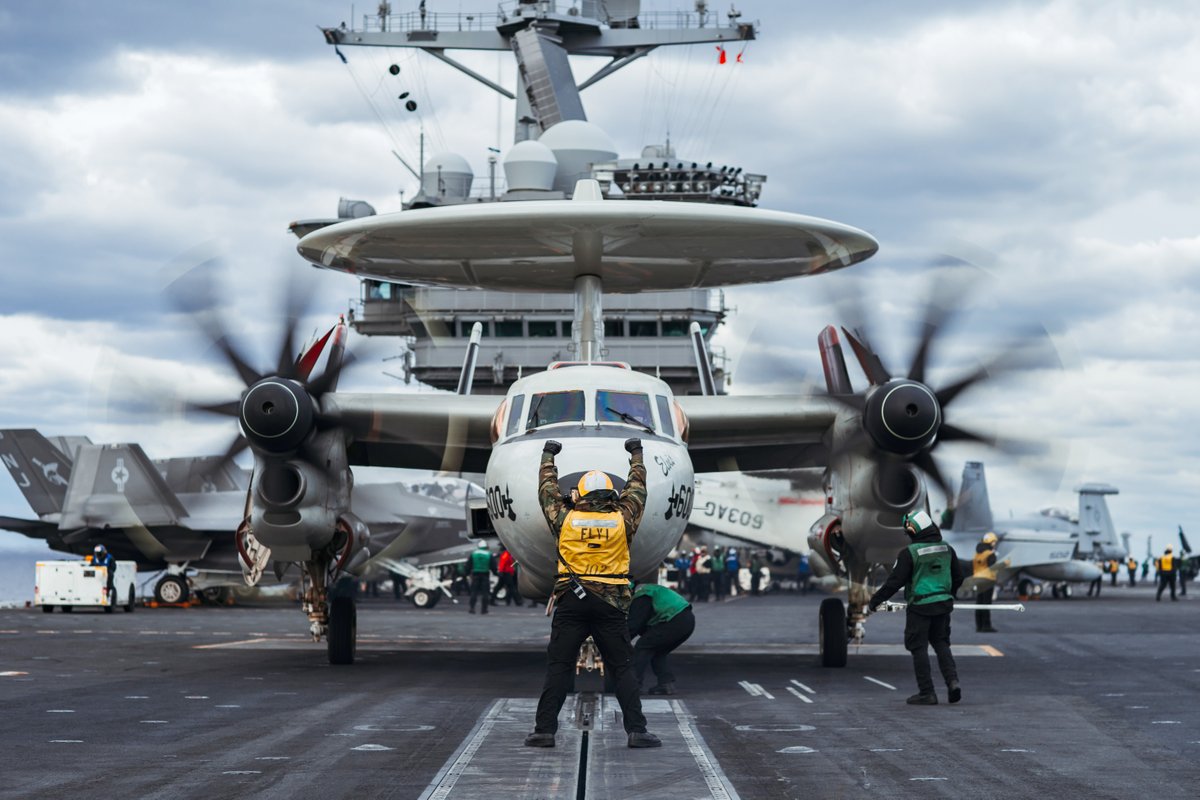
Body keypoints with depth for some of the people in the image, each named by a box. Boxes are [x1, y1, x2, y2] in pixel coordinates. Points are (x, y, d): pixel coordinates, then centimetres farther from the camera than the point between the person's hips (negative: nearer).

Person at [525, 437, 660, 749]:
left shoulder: (565, 520, 1)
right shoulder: (622, 520, 2)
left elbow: (547, 490, 17)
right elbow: (636, 489, 18)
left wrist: (548, 457, 34)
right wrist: (636, 454, 34)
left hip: (571, 603, 0)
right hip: (611, 603, 0)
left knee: (558, 668, 3)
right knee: (623, 669, 3)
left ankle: (544, 729, -1)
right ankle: (636, 730, -3)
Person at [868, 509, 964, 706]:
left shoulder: (910, 553, -15)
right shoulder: (947, 549, 4)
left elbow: (895, 581, -13)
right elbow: (958, 577, 13)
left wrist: (875, 600, -2)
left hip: (920, 607, -6)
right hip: (943, 604, 6)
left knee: (919, 648, 3)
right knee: (941, 643, 19)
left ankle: (927, 693, 3)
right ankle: (952, 680, 1)